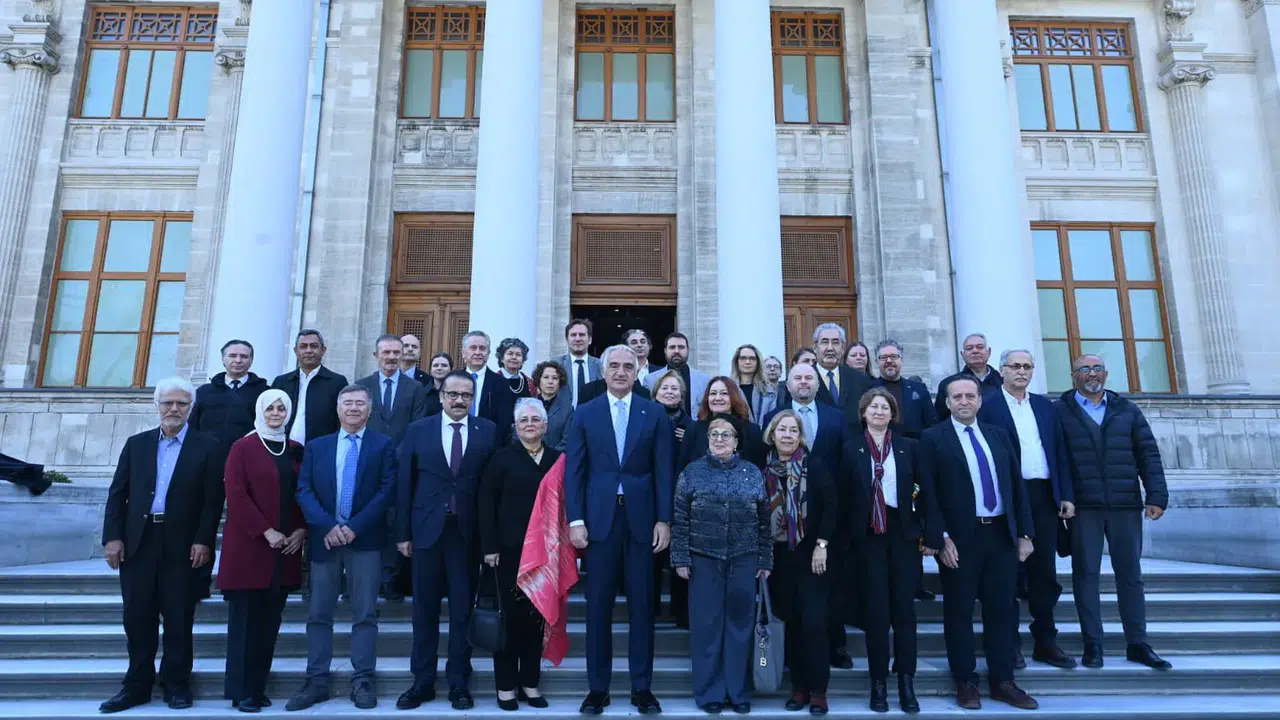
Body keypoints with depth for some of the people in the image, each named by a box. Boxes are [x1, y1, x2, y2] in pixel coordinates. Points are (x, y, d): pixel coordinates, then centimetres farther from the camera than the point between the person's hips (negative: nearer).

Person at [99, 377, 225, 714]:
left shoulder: (208, 447, 0)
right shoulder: (136, 443, 11)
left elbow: (213, 499, -5)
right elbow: (118, 493, 8)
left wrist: (203, 541, -12)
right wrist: (113, 537, -1)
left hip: (182, 546, -3)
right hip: (137, 543, 3)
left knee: (179, 619, 4)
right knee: (137, 618, 9)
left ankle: (177, 684, 16)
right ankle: (138, 684, 21)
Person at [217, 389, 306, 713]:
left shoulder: (296, 451, 11)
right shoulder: (243, 447, -2)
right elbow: (236, 495, -10)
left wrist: (301, 531, -3)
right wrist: (266, 532, -15)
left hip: (286, 547, 4)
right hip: (249, 546, -4)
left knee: (270, 621, 7)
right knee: (245, 619, 0)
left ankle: (258, 687, 17)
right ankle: (241, 691, 10)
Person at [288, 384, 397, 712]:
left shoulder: (383, 445, 3)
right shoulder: (316, 447, 11)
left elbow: (387, 490, -6)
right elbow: (304, 491, 2)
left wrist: (355, 527, -14)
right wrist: (327, 526, -13)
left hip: (365, 539, -2)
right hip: (324, 537, 3)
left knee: (365, 614, 2)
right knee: (319, 614, 7)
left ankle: (362, 682, 8)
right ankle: (316, 682, 16)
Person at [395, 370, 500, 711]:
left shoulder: (488, 431, 2)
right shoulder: (418, 430, 5)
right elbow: (405, 483, 4)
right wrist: (403, 533, 1)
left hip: (468, 532, -1)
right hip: (427, 530, 1)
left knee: (462, 612, 7)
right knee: (424, 611, 9)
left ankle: (459, 683, 19)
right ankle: (423, 682, 22)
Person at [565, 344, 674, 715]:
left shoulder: (655, 414, 5)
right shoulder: (585, 414, 5)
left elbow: (664, 470, 3)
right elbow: (573, 470, 2)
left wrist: (664, 520, -3)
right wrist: (575, 520, -5)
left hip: (642, 518, 0)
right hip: (599, 518, 0)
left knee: (642, 606, 7)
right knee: (598, 606, 6)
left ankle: (642, 687, 18)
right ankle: (598, 687, 18)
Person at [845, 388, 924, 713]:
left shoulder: (908, 447, 4)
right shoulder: (851, 449, 1)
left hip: (904, 533, 1)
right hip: (869, 535, -1)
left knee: (904, 607, 5)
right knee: (877, 608, 2)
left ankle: (906, 682, 14)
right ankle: (879, 682, 14)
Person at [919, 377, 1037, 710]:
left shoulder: (998, 435, 12)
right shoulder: (933, 438, -2)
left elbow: (1016, 485, 12)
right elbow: (928, 493, -8)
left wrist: (1024, 533, 6)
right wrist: (941, 539, -14)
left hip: (1002, 534, 4)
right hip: (960, 537, -4)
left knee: (1001, 610, 11)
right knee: (959, 612, 5)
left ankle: (1003, 681, 23)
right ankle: (965, 682, 18)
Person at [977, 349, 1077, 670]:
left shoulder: (1044, 405, 14)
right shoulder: (987, 404, -3)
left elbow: (1059, 450, 13)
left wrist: (1066, 495, 6)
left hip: (1044, 497, 5)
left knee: (1045, 571, 11)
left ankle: (1046, 642, 22)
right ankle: (1009, 642, 14)